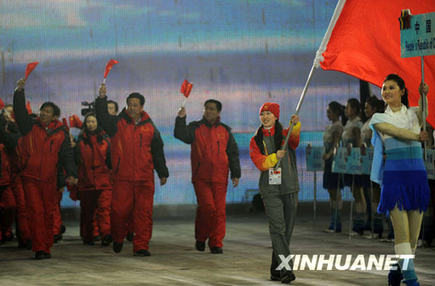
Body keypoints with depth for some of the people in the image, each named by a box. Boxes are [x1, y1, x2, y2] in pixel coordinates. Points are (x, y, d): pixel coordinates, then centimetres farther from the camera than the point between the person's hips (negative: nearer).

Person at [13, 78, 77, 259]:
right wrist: (19, 92, -21)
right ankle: (39, 249, -12)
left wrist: (71, 174, -10)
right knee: (36, 212, -10)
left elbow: (67, 156, 4)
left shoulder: (61, 134, 7)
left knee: (49, 212, 7)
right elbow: (20, 112, -8)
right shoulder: (30, 126, 5)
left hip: (49, 179, 2)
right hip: (30, 178, -2)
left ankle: (47, 247, 17)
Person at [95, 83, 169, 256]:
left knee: (144, 212, -3)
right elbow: (102, 118, -12)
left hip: (145, 178, 1)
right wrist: (102, 98, -25)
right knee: (120, 210, -1)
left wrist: (163, 173, 16)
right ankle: (117, 239, 25)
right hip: (122, 177, -1)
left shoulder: (150, 128, 10)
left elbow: (158, 152, 16)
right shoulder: (117, 123, 6)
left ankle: (141, 246, 1)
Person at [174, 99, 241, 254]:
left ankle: (216, 243, 5)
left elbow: (233, 153, 13)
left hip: (220, 178, 2)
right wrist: (181, 119, -25)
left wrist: (235, 173, 8)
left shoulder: (225, 131, 12)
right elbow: (181, 135, -12)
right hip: (201, 177, -2)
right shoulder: (195, 128, 6)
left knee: (219, 210, -2)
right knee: (207, 207, -12)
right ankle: (200, 238, 9)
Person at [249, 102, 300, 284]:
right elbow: (260, 163, -8)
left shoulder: (286, 134, 4)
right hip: (270, 189, -1)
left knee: (287, 230, 6)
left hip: (289, 188, 1)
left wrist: (295, 124, -42)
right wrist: (275, 157, -26)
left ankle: (276, 270, 18)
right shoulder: (256, 141, 6)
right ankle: (286, 269, -22)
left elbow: (295, 135, -21)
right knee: (278, 227, -15)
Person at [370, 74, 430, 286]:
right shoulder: (379, 119, 8)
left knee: (414, 231, 2)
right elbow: (395, 131, -9)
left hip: (417, 174, 3)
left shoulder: (414, 113, 13)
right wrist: (417, 136, -23)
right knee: (401, 229, -13)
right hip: (394, 175, -2)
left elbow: (425, 113, -9)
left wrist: (424, 95, -27)